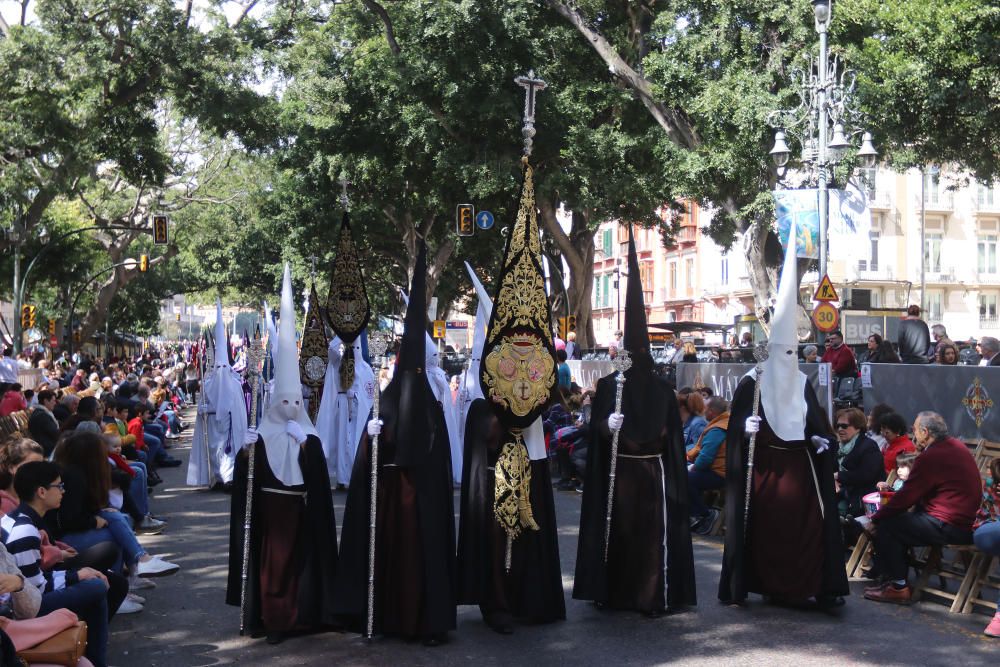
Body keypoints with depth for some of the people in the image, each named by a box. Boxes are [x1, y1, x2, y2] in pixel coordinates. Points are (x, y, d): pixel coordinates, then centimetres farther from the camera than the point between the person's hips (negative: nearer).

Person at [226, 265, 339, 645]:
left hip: (300, 510, 1)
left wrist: (304, 448, -22)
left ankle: (289, 617, 10)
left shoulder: (310, 436, 2)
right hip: (269, 509, -1)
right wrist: (246, 452, -22)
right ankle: (271, 617, 9)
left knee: (297, 560, 3)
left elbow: (316, 476, -9)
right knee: (271, 560, 2)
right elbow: (248, 473, -4)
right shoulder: (263, 434, 0)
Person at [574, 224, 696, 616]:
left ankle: (654, 595, 4)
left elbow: (669, 434, 6)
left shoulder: (661, 390, 5)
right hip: (617, 473, -1)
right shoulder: (609, 386, 1)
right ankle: (615, 592, 13)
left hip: (653, 473, 1)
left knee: (653, 533, -1)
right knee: (619, 530, 3)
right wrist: (607, 426, -24)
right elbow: (597, 425, -4)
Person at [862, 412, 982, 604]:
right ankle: (898, 577, 21)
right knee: (900, 519, 18)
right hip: (966, 519, 10)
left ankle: (898, 587, 1)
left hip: (951, 527, -10)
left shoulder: (932, 456, -19)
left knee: (885, 527, -7)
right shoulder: (955, 445, 10)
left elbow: (906, 496, -15)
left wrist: (875, 520, -6)